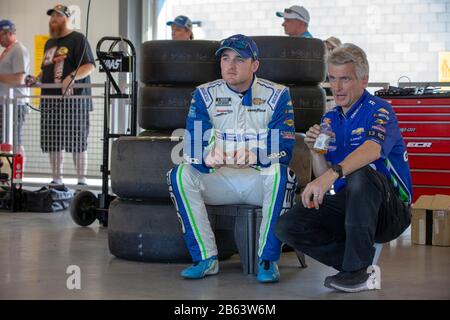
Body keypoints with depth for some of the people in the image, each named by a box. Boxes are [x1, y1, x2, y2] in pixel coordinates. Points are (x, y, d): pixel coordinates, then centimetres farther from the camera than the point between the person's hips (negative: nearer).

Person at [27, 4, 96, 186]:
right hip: (50, 100, 7)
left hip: (73, 99, -7)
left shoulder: (78, 39, -2)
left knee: (77, 142, -5)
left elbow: (89, 66, -12)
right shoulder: (49, 43, 22)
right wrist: (37, 79, 13)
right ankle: (56, 179, 14)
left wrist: (72, 77, -26)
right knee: (52, 143, 7)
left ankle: (82, 181, -1)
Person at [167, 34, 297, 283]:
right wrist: (208, 157, -32)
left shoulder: (277, 95, -2)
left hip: (261, 178, -2)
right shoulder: (205, 95, 3)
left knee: (280, 173, -34)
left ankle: (268, 259, -25)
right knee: (180, 175, -23)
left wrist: (253, 156, -34)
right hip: (219, 179, 2)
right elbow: (193, 149, -7)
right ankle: (205, 259, -20)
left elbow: (284, 149, -13)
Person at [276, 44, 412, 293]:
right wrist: (315, 152, -12)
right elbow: (323, 175, 9)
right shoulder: (329, 120, 12)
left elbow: (372, 149, -33)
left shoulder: (378, 110, -10)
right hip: (344, 206, 6)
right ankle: (358, 268, -9)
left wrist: (330, 175, -49)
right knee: (287, 227, -13)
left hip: (389, 212, -6)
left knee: (360, 174, -37)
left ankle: (357, 269, -26)